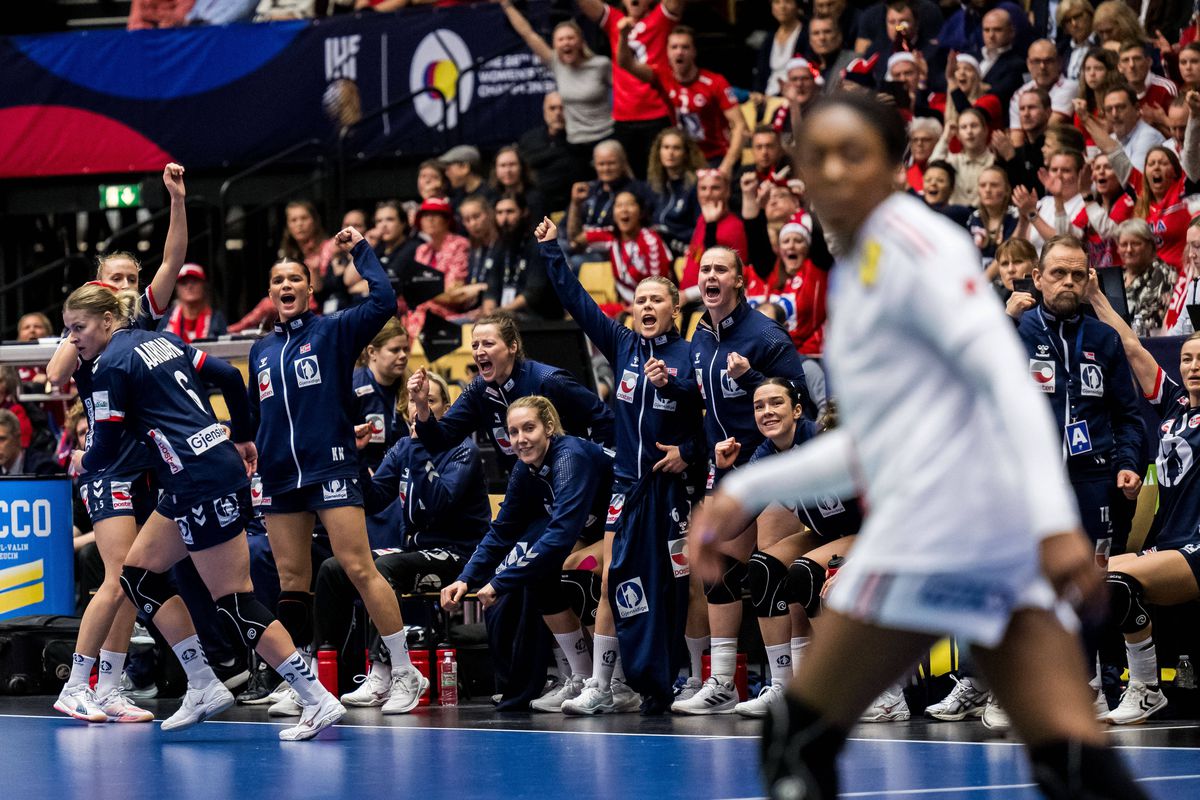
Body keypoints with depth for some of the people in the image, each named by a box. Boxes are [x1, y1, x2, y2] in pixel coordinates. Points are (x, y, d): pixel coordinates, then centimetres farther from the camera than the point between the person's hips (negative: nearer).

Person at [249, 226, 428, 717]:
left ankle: (405, 674, -7)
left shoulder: (333, 331, 1)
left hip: (330, 468, -5)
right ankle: (301, 686, 12)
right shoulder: (261, 350, 16)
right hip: (279, 475, 5)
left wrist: (360, 250, -7)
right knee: (291, 579, 6)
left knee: (358, 567, -11)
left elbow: (383, 301, -14)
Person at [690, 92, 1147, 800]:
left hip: (938, 521, -9)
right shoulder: (855, 274, 24)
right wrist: (749, 490, 27)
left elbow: (1007, 374, -15)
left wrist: (1054, 520, -25)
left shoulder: (908, 242, -4)